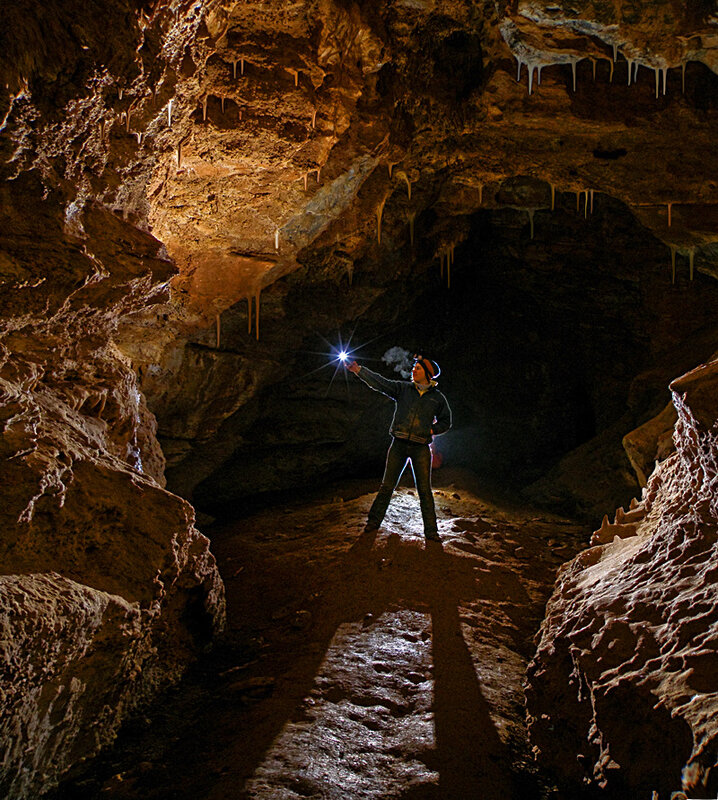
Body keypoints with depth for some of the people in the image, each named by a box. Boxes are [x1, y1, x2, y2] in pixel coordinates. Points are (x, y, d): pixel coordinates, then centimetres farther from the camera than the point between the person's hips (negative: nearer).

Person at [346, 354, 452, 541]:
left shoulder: (437, 397, 7)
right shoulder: (403, 389, 7)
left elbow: (446, 421, 16)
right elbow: (380, 382, -2)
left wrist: (432, 430, -1)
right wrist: (359, 370, -12)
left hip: (421, 448, -1)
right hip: (399, 444, 1)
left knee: (424, 490, 0)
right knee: (387, 485, 4)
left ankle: (430, 530, 7)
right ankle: (373, 522, 14)